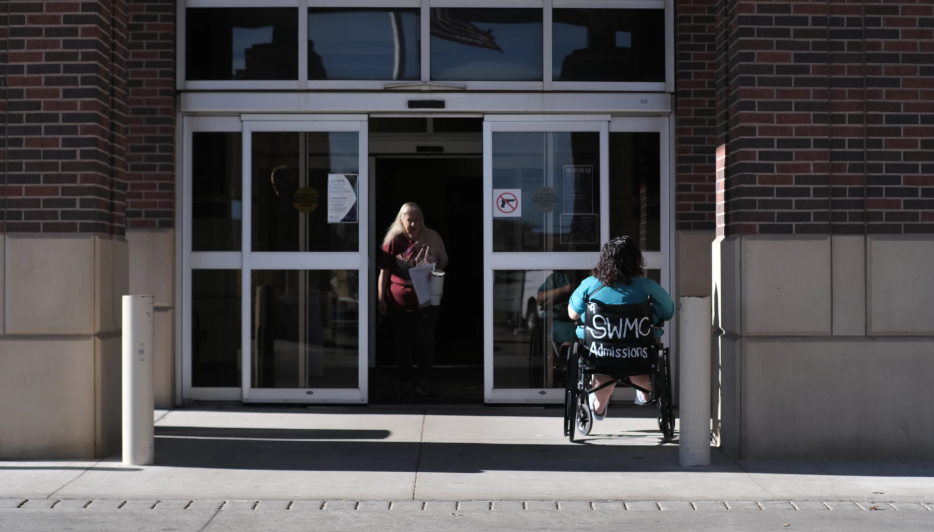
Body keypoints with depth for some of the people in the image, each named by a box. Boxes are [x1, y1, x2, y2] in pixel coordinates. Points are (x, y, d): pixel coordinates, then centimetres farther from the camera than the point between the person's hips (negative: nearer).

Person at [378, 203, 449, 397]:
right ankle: (404, 381, 20)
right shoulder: (394, 241, -8)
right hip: (400, 301, -1)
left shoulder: (432, 237, -3)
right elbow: (384, 271, -3)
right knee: (403, 343, 9)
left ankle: (424, 381, 15)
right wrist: (381, 299, -4)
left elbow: (443, 261, 10)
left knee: (425, 341, 3)